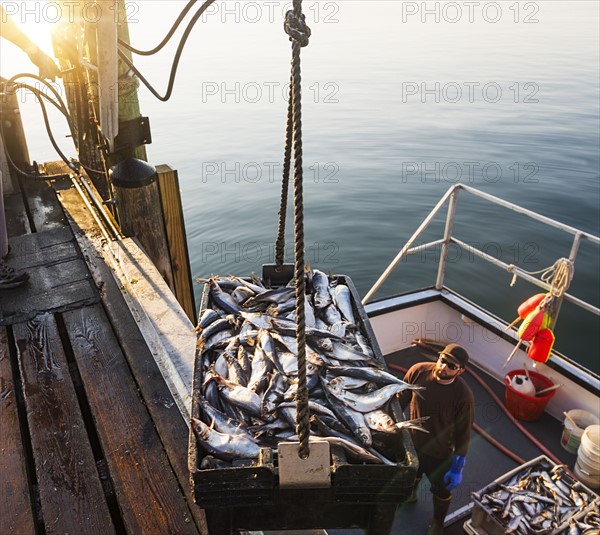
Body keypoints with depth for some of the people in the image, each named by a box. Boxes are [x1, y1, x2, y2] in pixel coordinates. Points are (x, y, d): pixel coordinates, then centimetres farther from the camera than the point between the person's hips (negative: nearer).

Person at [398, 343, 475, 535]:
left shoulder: (464, 396, -31)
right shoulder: (418, 371, -23)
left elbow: (463, 434, -18)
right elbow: (402, 399, -6)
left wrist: (457, 468, -11)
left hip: (438, 453, -3)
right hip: (411, 442, 3)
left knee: (440, 488, 23)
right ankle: (409, 494, 67)